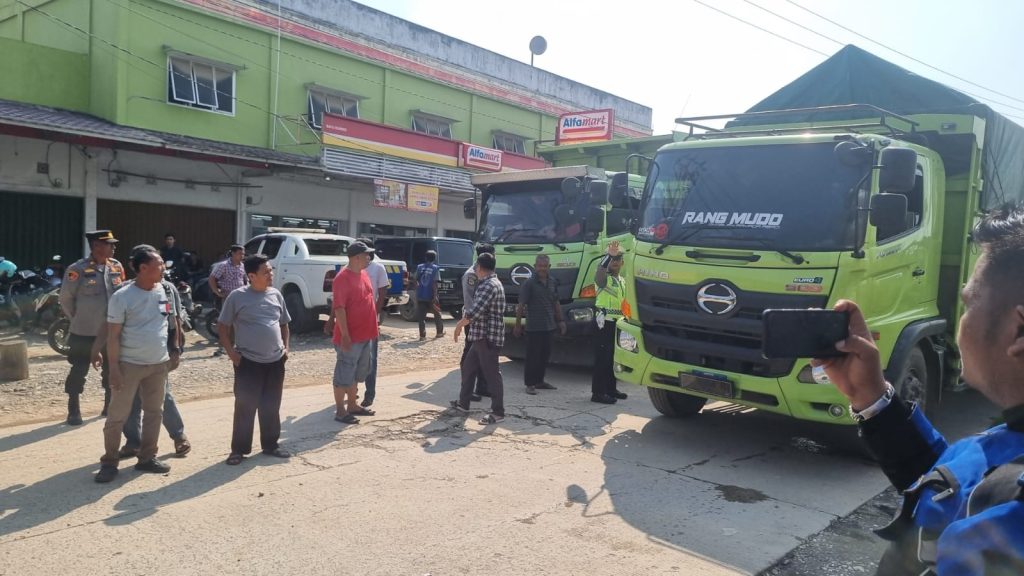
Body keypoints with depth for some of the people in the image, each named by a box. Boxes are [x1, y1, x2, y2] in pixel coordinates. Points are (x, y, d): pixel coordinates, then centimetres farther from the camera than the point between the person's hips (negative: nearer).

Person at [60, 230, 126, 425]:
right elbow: (66, 299, -4)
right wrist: (79, 319, 3)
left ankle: (110, 405, 30)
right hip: (85, 332, -4)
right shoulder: (77, 269, -13)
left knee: (112, 369, 14)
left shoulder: (116, 267, 1)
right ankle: (74, 410, 19)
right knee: (79, 370, 5)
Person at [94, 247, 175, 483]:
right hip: (130, 365, -5)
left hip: (159, 364, 5)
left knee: (154, 412, 12)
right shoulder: (122, 297, -12)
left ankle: (147, 458, 23)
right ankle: (109, 462, 13)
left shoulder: (164, 291, 2)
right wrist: (114, 368, -14)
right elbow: (113, 335, -11)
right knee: (117, 416, 2)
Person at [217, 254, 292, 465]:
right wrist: (231, 352, -9)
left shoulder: (276, 294, 6)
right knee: (245, 407, 1)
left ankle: (270, 444, 26)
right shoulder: (237, 296, -8)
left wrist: (285, 347, 7)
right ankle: (238, 449, 14)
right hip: (248, 362, -4)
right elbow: (222, 326, -2)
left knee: (271, 407, 13)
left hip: (275, 361, 4)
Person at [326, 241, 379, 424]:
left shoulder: (363, 274, 11)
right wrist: (345, 335, -24)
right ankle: (340, 411, 9)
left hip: (365, 335, 9)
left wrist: (373, 327, 20)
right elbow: (339, 308, -22)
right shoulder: (342, 278, -18)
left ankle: (352, 405, 29)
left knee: (357, 373, 18)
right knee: (344, 373, 0)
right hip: (350, 336, -9)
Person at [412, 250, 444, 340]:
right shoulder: (435, 268, -5)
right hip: (430, 296, -2)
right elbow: (434, 283, -13)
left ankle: (422, 335, -2)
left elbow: (414, 280, 2)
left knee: (421, 316, 3)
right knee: (437, 314, 16)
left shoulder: (419, 267, 5)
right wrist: (435, 296, -13)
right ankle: (439, 332, 26)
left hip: (420, 296, 2)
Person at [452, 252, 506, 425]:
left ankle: (498, 412, 1)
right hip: (481, 337, 11)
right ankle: (463, 402, 30)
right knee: (468, 367, 18)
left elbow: (475, 312, -25)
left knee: (492, 373, -5)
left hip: (488, 337, -11)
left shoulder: (489, 286, -18)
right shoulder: (490, 283, 16)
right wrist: (465, 319, 15)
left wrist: (459, 324, -12)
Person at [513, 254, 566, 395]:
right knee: (533, 356, -2)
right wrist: (518, 324, -10)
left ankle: (539, 381, 24)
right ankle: (530, 384, 6)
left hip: (549, 326, 6)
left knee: (545, 355, 12)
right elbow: (521, 305, -9)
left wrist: (560, 320, 15)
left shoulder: (553, 282, 9)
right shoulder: (529, 283, -9)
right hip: (534, 326, -6)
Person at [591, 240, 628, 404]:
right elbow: (599, 273, -32)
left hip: (617, 322, 8)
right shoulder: (604, 278, -7)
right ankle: (597, 392, -8)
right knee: (602, 357, -9)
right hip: (604, 321, -8)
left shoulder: (622, 281, 19)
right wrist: (609, 255, -45)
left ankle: (610, 389, 24)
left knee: (614, 357, 14)